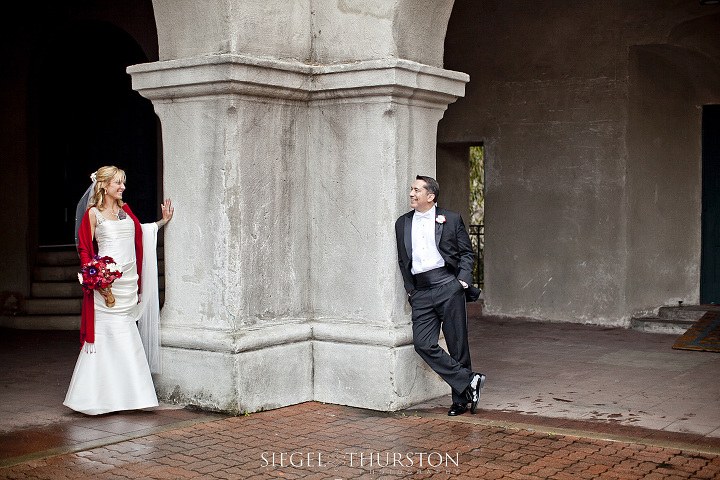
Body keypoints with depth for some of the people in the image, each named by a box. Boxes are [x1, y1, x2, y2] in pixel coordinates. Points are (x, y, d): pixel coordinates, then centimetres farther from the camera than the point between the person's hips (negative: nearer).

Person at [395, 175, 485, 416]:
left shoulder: (451, 219, 6)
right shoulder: (402, 223, 16)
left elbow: (467, 252, 8)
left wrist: (463, 279, -6)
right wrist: (410, 289, 11)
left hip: (449, 287, -3)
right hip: (421, 294, 3)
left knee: (457, 345, 1)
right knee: (423, 344, -11)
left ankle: (461, 400, 14)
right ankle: (468, 381, -2)